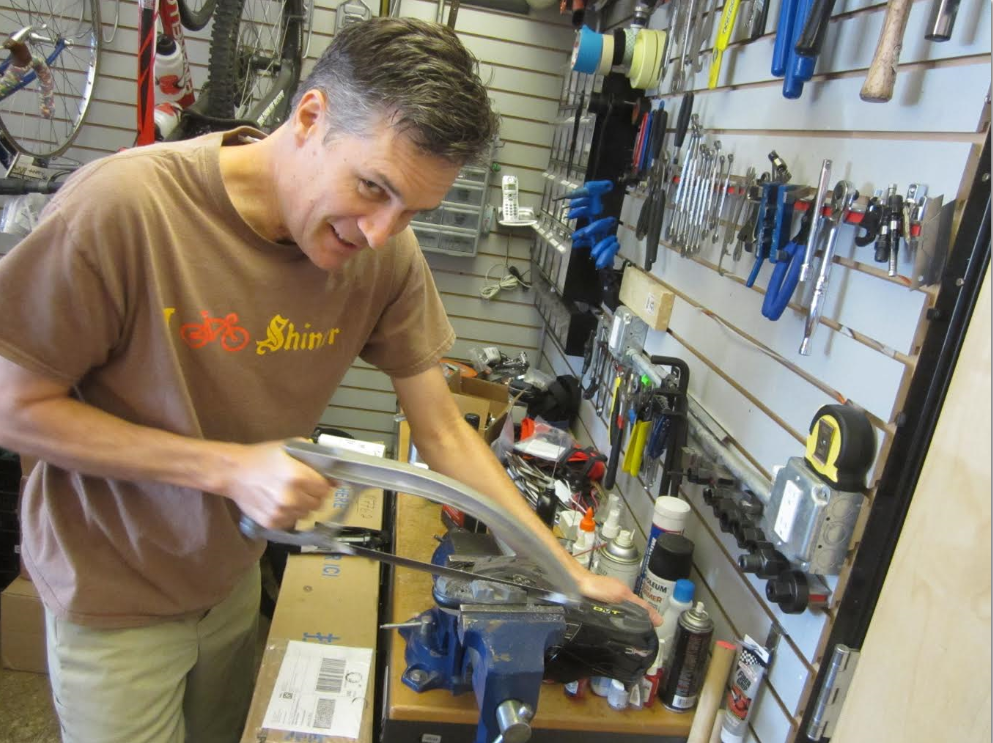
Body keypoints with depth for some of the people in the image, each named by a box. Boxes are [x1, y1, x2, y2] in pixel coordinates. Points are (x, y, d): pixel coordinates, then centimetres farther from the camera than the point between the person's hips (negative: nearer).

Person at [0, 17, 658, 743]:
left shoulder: (388, 254, -17)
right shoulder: (124, 205, -28)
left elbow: (444, 434, -10)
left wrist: (570, 575, -13)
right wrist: (229, 467, -27)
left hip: (231, 576, 4)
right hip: (115, 599, -3)